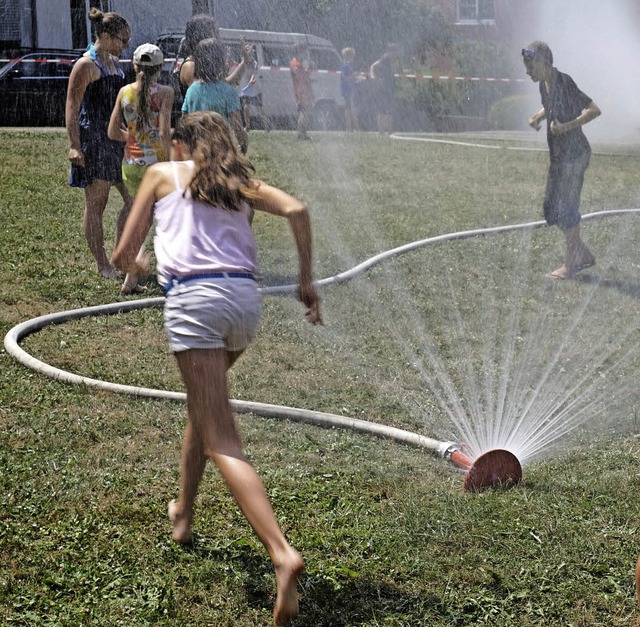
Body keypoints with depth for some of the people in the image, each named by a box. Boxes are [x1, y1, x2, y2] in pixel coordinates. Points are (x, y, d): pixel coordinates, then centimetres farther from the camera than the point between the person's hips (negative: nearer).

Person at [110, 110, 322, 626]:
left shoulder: (162, 174, 17)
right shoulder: (240, 182, 23)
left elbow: (124, 253, 14)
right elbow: (296, 209, 4)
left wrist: (131, 265, 38)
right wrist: (306, 280, 9)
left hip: (194, 297, -5)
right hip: (246, 297, 5)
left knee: (221, 441, -10)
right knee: (203, 405, 31)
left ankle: (282, 553, -27)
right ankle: (183, 515, 43)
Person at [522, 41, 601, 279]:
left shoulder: (564, 83, -19)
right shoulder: (544, 85, 7)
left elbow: (594, 110, -21)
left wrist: (567, 126, -30)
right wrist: (538, 117, 7)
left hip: (573, 154, -10)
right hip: (558, 155, 10)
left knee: (566, 208, -3)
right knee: (551, 208, 13)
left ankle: (571, 264, 9)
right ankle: (584, 255, 23)